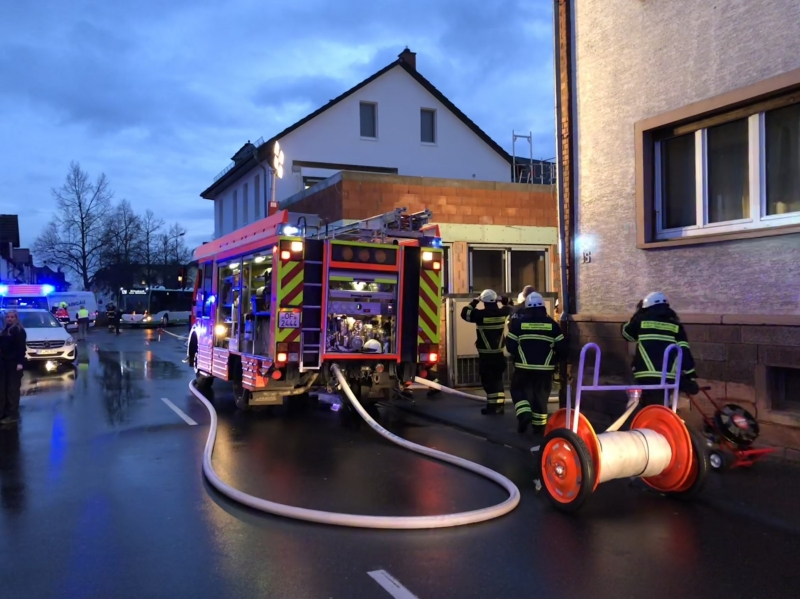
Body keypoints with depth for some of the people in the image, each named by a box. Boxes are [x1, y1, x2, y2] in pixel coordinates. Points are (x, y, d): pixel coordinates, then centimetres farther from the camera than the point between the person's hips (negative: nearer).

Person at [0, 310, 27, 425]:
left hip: (14, 362, -8)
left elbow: (21, 347, -15)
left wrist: (20, 362, -22)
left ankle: (12, 414, -1)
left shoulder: (18, 330, -8)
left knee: (13, 388, -4)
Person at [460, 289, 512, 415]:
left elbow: (464, 313, 0)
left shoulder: (480, 314, -14)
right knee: (497, 378, 15)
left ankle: (492, 405, 0)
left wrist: (475, 301, 6)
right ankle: (499, 405, 16)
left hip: (485, 354, -5)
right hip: (499, 353, 5)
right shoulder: (502, 312, -1)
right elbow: (510, 306, 22)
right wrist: (502, 299, 14)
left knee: (488, 380, 1)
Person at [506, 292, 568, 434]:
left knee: (518, 390, 17)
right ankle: (539, 426, 15)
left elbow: (510, 346, -2)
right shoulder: (552, 324, 1)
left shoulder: (518, 322, -3)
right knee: (541, 396, 14)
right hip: (545, 369, 1)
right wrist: (554, 360, 19)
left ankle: (524, 413, -6)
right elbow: (562, 348, 2)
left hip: (524, 368, -1)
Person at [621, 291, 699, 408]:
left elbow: (626, 333, 27)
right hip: (668, 376, 2)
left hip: (646, 375, -2)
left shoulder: (642, 319, 9)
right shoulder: (675, 325, 13)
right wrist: (690, 376, 4)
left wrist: (638, 313, 36)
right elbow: (684, 350, 4)